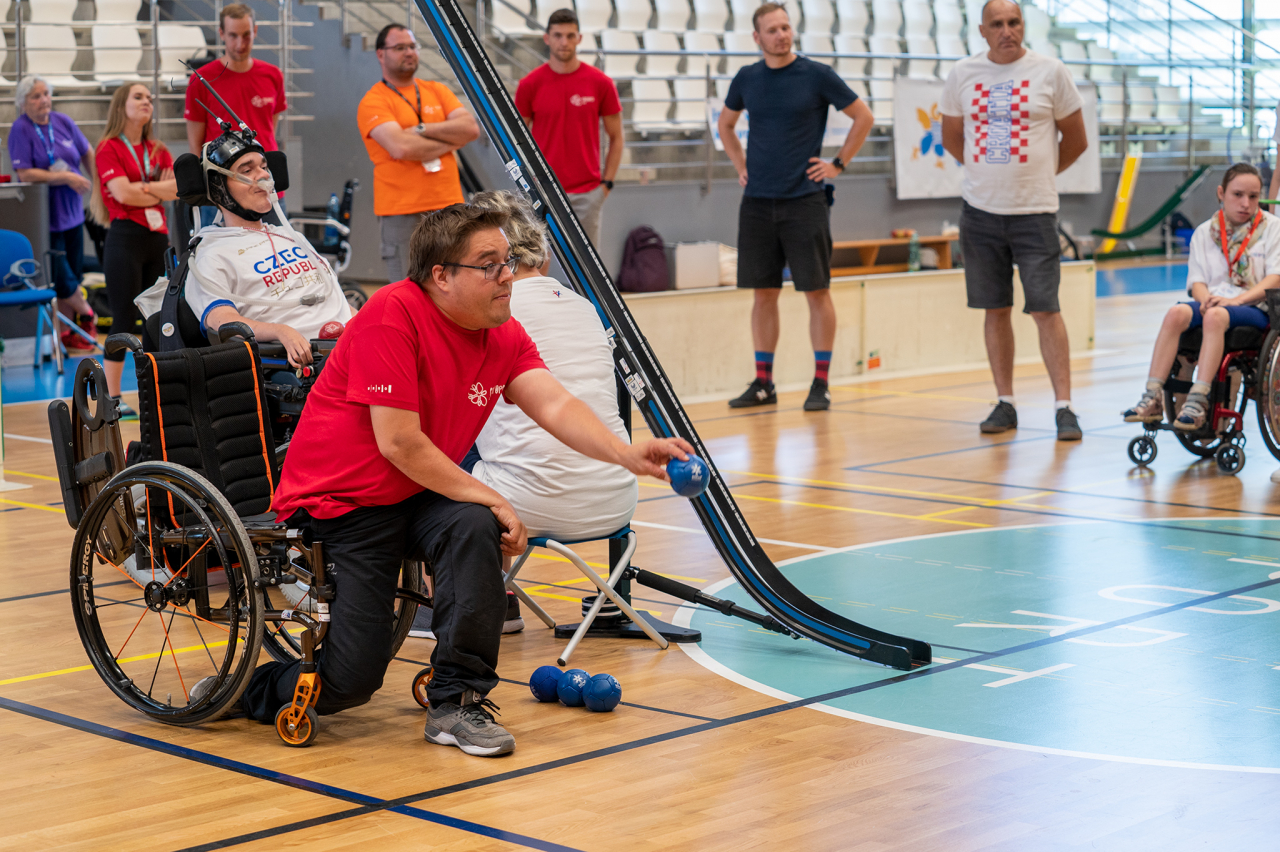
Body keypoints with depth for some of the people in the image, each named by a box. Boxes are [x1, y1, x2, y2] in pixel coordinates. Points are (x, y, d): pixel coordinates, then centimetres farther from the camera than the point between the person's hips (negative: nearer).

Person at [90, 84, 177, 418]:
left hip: (158, 238, 6)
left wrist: (143, 188, -10)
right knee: (125, 318, -7)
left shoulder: (158, 150, 15)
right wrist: (161, 190, -2)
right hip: (125, 239, -6)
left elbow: (178, 189, 3)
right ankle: (111, 397, -3)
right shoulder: (108, 148, -3)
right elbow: (123, 193, -15)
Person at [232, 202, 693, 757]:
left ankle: (456, 702, -14)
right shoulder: (393, 315, -21)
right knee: (350, 681, -11)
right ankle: (247, 688, 20)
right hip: (337, 501, -6)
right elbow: (399, 443, -24)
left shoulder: (504, 337, 1)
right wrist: (488, 498, -21)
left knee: (473, 530, -28)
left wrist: (626, 454, -31)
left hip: (414, 500, 6)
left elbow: (554, 405, -14)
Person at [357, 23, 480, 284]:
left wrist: (422, 130, -8)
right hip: (402, 211, -5)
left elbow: (471, 129, 2)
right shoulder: (373, 101, -2)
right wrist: (449, 142, -3)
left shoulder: (437, 91, 16)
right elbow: (401, 147, -17)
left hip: (448, 204, 5)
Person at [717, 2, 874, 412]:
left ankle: (820, 384, 4)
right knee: (763, 292, 6)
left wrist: (838, 163, -2)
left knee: (816, 290, -2)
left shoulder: (816, 75, -4)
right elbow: (725, 124, 24)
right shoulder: (747, 79, 7)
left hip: (805, 200, -3)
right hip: (757, 201, 3)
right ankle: (763, 383, 13)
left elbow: (863, 117, 2)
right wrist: (740, 165, 13)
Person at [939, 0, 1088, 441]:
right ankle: (1005, 404, 16)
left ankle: (1064, 407, -4)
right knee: (995, 310, 7)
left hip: (1034, 211, -3)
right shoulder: (962, 74, 5)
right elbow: (951, 138, 19)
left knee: (1045, 309, -7)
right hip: (980, 210, 3)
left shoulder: (1050, 71, -2)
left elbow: (1076, 140, 8)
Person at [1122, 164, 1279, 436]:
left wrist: (1236, 300, -21)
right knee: (1176, 313, -30)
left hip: (1255, 309, -3)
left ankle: (1197, 402, -44)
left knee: (1216, 316, -37)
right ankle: (1153, 398, -35)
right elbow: (1197, 281, 9)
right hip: (1213, 301, 3)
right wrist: (1206, 298, -16)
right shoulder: (1204, 232, 15)